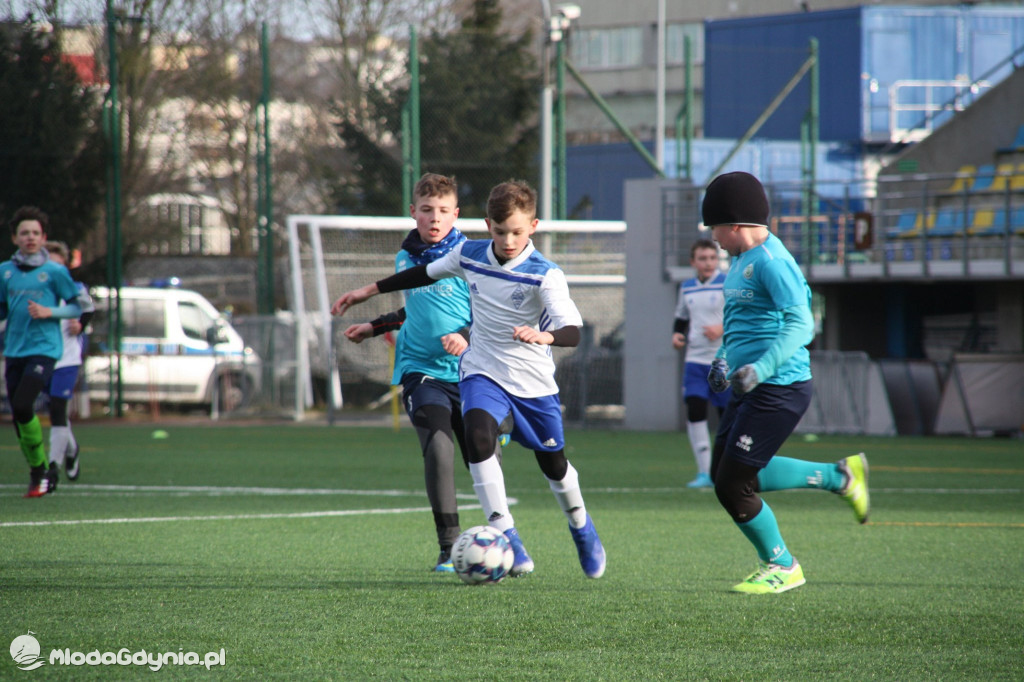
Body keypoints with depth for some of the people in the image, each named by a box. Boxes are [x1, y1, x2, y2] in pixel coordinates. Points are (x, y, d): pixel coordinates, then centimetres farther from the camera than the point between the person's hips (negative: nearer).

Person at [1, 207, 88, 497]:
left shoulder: (55, 271, -2)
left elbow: (76, 307, 3)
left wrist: (48, 312, -12)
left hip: (43, 349, -5)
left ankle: (41, 470, -5)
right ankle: (39, 474, 18)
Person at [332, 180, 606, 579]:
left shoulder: (544, 275, -19)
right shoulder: (469, 255, -6)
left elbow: (573, 330, -30)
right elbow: (426, 273, 14)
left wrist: (545, 336, -53)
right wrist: (369, 291, 17)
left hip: (533, 381, -2)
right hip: (482, 372, 2)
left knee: (553, 463, 14)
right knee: (478, 435, -28)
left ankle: (581, 528, 45)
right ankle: (505, 536, -26)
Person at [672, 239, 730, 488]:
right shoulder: (687, 288, 11)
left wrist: (723, 328, -21)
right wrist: (676, 335, 5)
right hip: (695, 360, 3)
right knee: (694, 410, -11)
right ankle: (705, 472, -7)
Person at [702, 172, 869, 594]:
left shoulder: (771, 261, -17)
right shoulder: (742, 259, 14)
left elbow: (799, 325, -24)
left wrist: (760, 368, -33)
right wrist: (724, 358, 19)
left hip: (779, 388, -10)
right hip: (750, 389, 10)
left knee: (733, 486, -6)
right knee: (727, 474, 15)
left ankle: (780, 567, 12)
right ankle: (838, 477, 22)